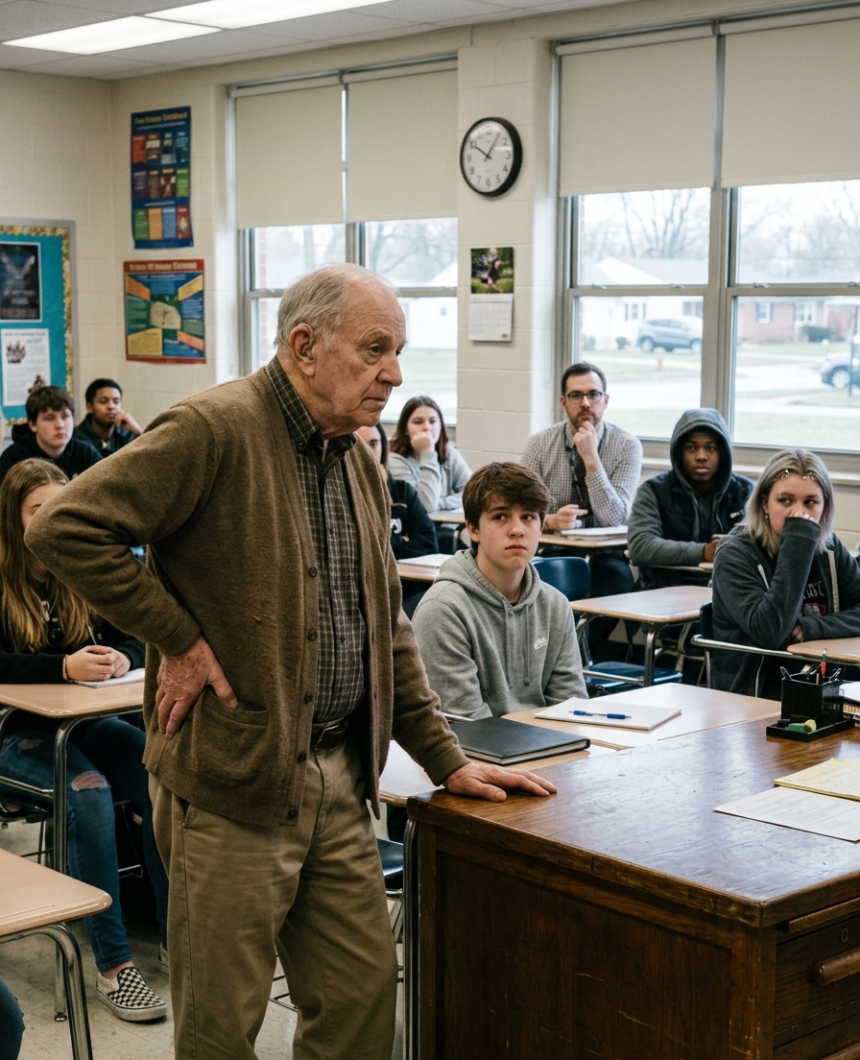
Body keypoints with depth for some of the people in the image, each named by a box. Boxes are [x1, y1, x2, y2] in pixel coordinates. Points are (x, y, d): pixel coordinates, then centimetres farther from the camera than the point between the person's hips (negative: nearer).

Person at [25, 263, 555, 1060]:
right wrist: (177, 641, -17)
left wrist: (444, 759, 15)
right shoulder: (214, 431, -14)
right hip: (232, 780, -7)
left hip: (339, 777, 8)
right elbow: (64, 528, -20)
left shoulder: (360, 463, 13)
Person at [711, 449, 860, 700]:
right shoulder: (735, 556, -9)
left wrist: (813, 627, -13)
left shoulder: (830, 549, 8)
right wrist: (796, 544, -22)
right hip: (750, 701, -5)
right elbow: (769, 632, -23)